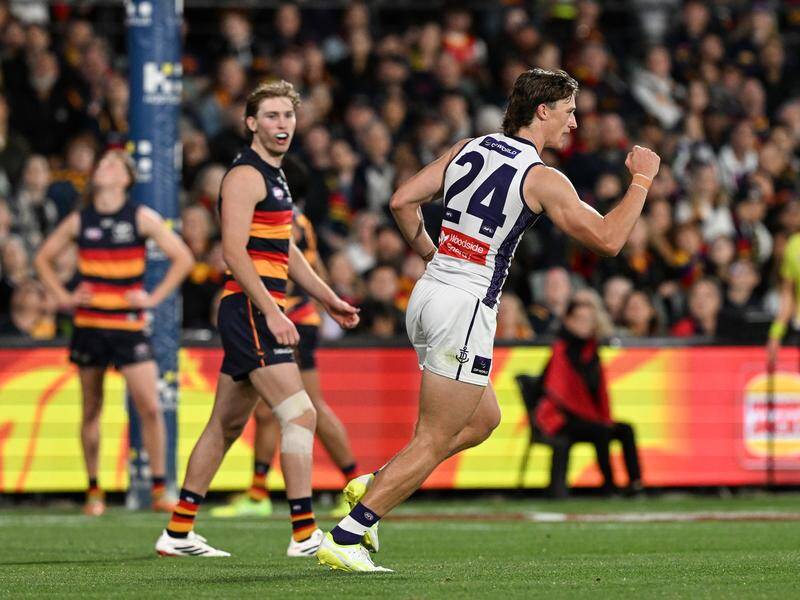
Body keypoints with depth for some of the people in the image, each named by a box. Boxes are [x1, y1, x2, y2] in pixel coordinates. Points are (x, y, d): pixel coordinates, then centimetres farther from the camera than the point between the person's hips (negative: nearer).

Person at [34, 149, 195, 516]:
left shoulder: (141, 218, -1)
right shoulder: (79, 221, 5)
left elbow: (183, 258, 0)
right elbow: (43, 258, 18)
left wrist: (154, 298, -6)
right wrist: (63, 297, 5)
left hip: (129, 326, -2)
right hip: (89, 326, 2)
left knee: (150, 407, -12)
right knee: (91, 410, 7)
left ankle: (159, 491, -6)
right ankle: (94, 492, 16)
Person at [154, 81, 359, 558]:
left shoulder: (274, 177, 21)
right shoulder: (246, 175, -10)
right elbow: (234, 251, -18)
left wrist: (328, 298, 27)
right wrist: (272, 312, -24)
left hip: (259, 313, 10)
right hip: (250, 309, -10)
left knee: (227, 425, 12)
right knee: (300, 414, -15)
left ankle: (179, 533, 17)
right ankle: (305, 534, -17)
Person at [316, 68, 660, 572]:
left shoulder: (467, 149, 10)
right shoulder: (542, 179, -9)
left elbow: (403, 200, 8)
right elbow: (608, 239, -8)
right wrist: (642, 180, 3)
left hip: (429, 291, 8)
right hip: (466, 307, -8)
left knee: (484, 419, 21)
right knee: (434, 443, -3)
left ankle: (373, 485, 14)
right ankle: (345, 538, -8)